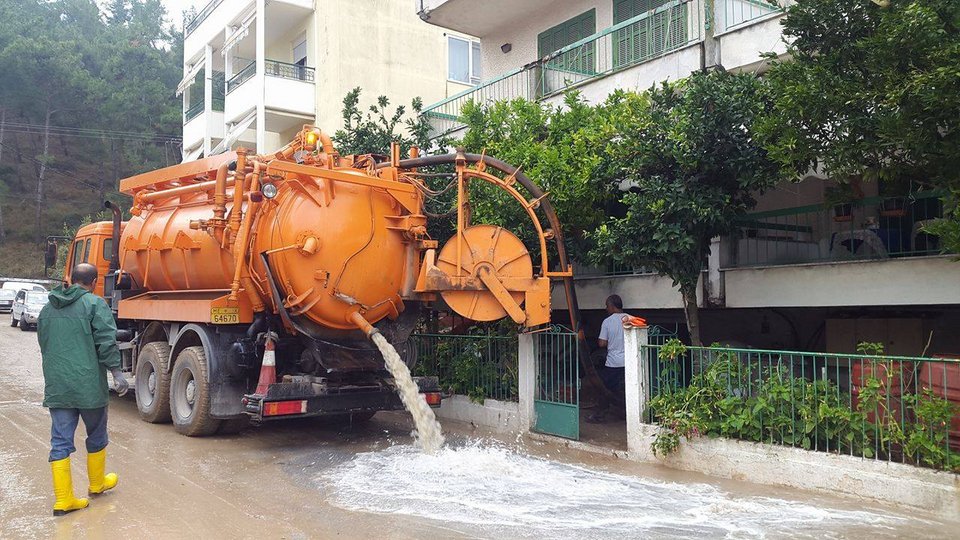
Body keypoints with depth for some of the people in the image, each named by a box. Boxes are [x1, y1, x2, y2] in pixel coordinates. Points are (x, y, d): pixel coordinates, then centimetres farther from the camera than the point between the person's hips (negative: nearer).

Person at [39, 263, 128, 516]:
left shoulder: (48, 308, 12)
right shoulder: (95, 304, -8)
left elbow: (43, 345, 21)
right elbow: (106, 341, -15)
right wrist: (117, 373, -11)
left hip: (56, 387, 5)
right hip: (88, 385, -5)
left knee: (60, 442, 6)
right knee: (96, 436, 15)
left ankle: (63, 499, 5)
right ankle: (97, 483, 31)